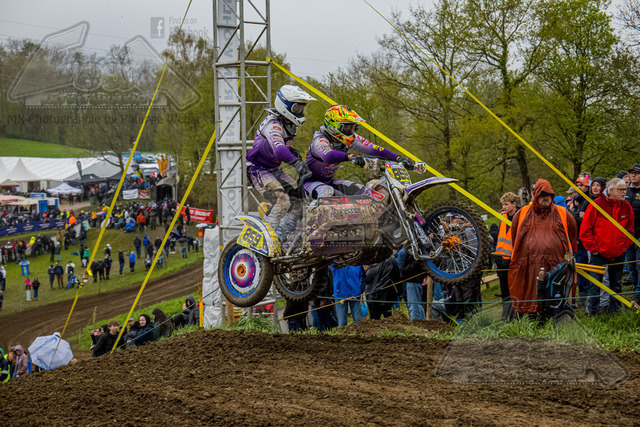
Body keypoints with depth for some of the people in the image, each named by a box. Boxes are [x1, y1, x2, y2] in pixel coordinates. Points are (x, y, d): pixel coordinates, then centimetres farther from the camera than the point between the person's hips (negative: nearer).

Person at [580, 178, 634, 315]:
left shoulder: (627, 207, 4)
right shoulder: (596, 205, -9)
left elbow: (630, 230, 15)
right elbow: (585, 230, -7)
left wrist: (626, 246, 5)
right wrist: (593, 247, -8)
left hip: (618, 254, 4)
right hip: (599, 253, -4)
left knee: (617, 284, 12)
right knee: (595, 284, -2)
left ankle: (615, 309, 22)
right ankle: (591, 312, 5)